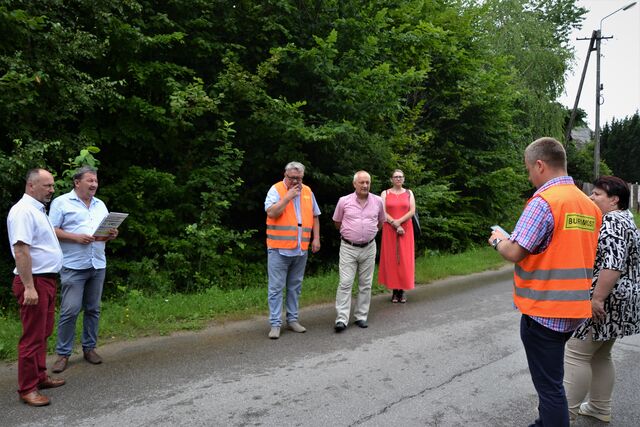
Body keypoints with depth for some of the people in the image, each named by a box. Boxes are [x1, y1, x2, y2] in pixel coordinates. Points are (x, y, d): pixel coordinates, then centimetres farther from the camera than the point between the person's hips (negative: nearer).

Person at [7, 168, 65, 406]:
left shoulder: (37, 209, 16)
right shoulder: (23, 211, -16)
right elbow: (20, 250, -23)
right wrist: (29, 287, -25)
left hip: (47, 279, 10)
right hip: (34, 282, -10)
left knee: (43, 333, 17)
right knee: (32, 337, -3)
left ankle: (40, 377, 29)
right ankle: (27, 389, 7)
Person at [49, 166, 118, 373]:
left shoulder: (100, 205, 16)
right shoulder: (61, 202, -1)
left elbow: (107, 230, 19)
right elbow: (51, 231, -7)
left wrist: (112, 235, -4)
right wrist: (76, 237, -19)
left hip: (98, 265, 5)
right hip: (73, 266, -5)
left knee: (93, 309, 10)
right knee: (70, 310, -5)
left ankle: (89, 348, 21)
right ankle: (63, 353, 7)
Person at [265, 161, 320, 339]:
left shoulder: (307, 191, 11)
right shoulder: (276, 189, -3)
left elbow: (314, 216, 17)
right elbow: (271, 212, -17)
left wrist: (316, 238, 9)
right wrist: (288, 197, -16)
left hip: (301, 250, 5)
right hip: (279, 249, -5)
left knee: (295, 287, 13)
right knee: (276, 287, -2)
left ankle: (292, 319, 25)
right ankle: (275, 324, 5)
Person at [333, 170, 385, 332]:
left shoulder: (378, 201, 1)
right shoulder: (344, 201, -4)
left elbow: (381, 222, 18)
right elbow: (337, 223, 11)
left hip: (369, 248, 3)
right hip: (348, 248, -2)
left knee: (365, 284, 8)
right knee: (345, 283, -7)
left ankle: (361, 317, 19)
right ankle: (342, 319, -5)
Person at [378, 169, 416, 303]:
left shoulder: (409, 193, 10)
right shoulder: (385, 193, 7)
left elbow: (412, 211, -1)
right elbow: (383, 212, -4)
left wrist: (399, 221, -14)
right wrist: (395, 225, -14)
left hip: (406, 229, 1)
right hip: (389, 230, -1)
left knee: (404, 258, -1)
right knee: (391, 258, -1)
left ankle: (402, 290, 6)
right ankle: (395, 291, 5)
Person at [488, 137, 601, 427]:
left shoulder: (543, 201, -18)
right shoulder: (590, 205, 7)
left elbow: (515, 253, -22)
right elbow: (568, 250, 15)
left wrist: (498, 240, -1)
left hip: (544, 310, -8)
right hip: (573, 309, 8)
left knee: (549, 384, 4)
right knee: (551, 377, 24)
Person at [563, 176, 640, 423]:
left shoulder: (612, 222, -18)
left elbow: (612, 264, -28)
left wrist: (597, 299, -26)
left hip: (604, 302, -11)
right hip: (613, 303, 11)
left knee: (576, 354, -4)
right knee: (600, 355, 16)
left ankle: (566, 411, 3)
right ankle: (601, 408, 25)